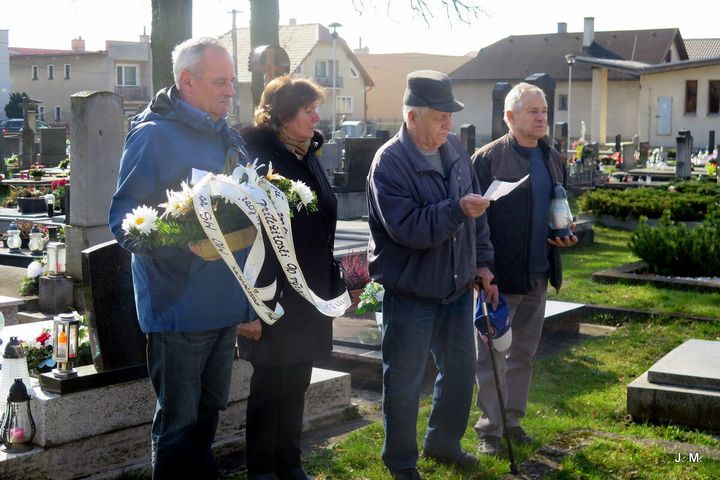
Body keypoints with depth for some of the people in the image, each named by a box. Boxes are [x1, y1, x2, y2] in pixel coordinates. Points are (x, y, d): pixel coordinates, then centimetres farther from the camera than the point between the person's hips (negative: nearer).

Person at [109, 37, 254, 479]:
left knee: (209, 411, 19)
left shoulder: (229, 138, 12)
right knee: (177, 422, 4)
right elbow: (124, 222, -17)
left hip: (226, 305, 8)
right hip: (179, 307, -7)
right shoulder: (153, 134, -12)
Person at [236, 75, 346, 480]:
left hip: (309, 296, 7)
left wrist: (333, 287, 16)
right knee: (269, 387, 6)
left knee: (296, 385, 16)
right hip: (272, 299, -7)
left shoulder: (309, 156, 10)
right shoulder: (258, 158, -14)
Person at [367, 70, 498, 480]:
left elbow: (475, 212, 12)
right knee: (404, 382, 7)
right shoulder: (389, 163, -18)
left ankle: (444, 443, 39)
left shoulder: (455, 150, 2)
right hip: (411, 293, -6)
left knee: (461, 370, 18)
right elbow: (407, 229, -26)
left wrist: (482, 261, 10)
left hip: (457, 287, 6)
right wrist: (457, 209, -31)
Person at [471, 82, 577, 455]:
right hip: (500, 275, -6)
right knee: (491, 356, 4)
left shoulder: (552, 159, 11)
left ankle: (513, 419, 29)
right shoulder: (488, 158, -11)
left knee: (523, 354, 16)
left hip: (537, 274, 7)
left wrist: (564, 237, 2)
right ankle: (489, 428, 15)